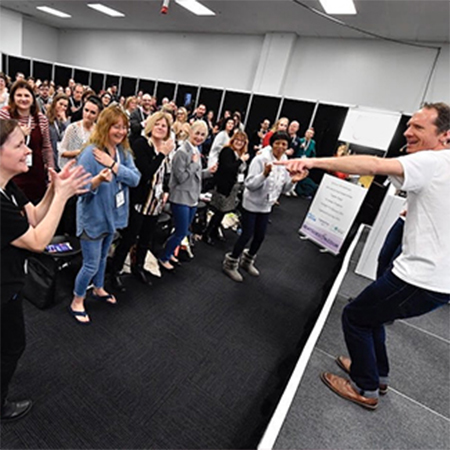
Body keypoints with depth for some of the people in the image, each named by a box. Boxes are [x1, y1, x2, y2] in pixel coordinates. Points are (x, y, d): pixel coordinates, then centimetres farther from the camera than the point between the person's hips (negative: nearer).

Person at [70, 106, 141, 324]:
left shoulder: (123, 151, -1)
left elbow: (135, 179, -11)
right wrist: (98, 179, -40)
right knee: (91, 264, 3)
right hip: (92, 217, -6)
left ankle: (98, 289, 46)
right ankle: (76, 302, 26)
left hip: (112, 214, 7)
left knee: (103, 257, 24)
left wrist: (114, 165, -24)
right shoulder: (90, 153, -21)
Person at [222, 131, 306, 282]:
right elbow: (249, 184, -24)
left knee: (260, 236, 15)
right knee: (247, 235, 0)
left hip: (266, 206, 6)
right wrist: (265, 174, -39)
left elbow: (283, 189, 7)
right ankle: (230, 264, 19)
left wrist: (292, 181, -12)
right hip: (252, 204, -6)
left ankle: (247, 261, 38)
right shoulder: (261, 159, -19)